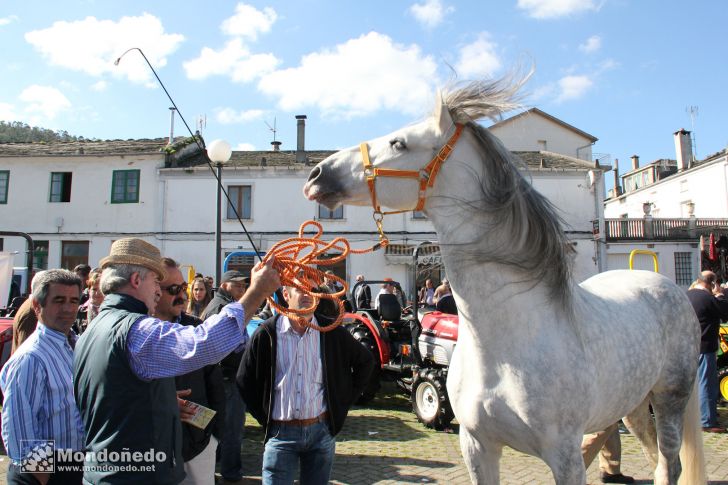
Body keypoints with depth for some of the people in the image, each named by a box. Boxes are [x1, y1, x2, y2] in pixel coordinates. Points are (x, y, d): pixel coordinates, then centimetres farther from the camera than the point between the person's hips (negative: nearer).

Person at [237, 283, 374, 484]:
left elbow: (365, 361, 10)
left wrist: (343, 402, 7)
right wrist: (265, 418, 1)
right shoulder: (267, 333, -6)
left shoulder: (330, 332, -1)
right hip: (281, 433, -2)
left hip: (321, 431, 2)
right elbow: (245, 381, 2)